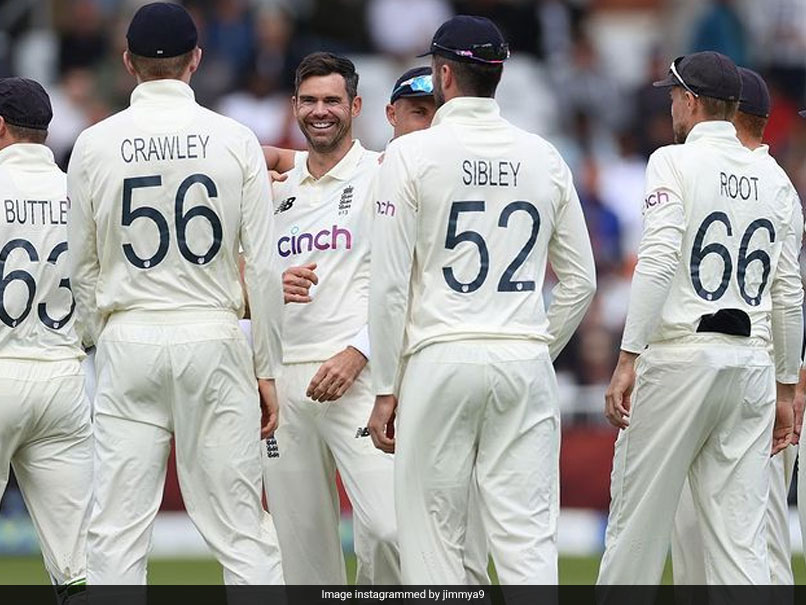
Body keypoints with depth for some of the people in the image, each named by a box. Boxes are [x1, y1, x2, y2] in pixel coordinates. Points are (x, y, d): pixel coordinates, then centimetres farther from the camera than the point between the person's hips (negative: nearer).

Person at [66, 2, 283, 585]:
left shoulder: (95, 144, 1)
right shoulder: (234, 139, -1)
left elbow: (83, 269, 7)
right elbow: (264, 266, -1)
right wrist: (267, 369, 6)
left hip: (129, 343, 0)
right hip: (215, 340, 0)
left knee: (117, 534, 1)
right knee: (241, 530, 1)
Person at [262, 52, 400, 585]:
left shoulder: (383, 175, 3)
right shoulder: (275, 187, 18)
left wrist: (358, 353, -15)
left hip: (358, 375, -5)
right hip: (280, 378, 5)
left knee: (388, 526, -19)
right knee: (302, 540, 4)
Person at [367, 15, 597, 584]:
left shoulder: (412, 153, -3)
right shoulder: (544, 157, 8)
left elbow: (389, 282, -5)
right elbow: (581, 280, 11)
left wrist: (385, 389, 0)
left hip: (441, 360, -3)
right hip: (526, 364, 3)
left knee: (435, 537, 2)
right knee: (528, 537, 0)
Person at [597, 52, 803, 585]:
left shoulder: (675, 163, -4)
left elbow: (659, 260, -16)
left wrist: (628, 359, -17)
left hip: (680, 356, -5)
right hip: (753, 362, 5)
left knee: (638, 520, 3)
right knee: (742, 537, 2)